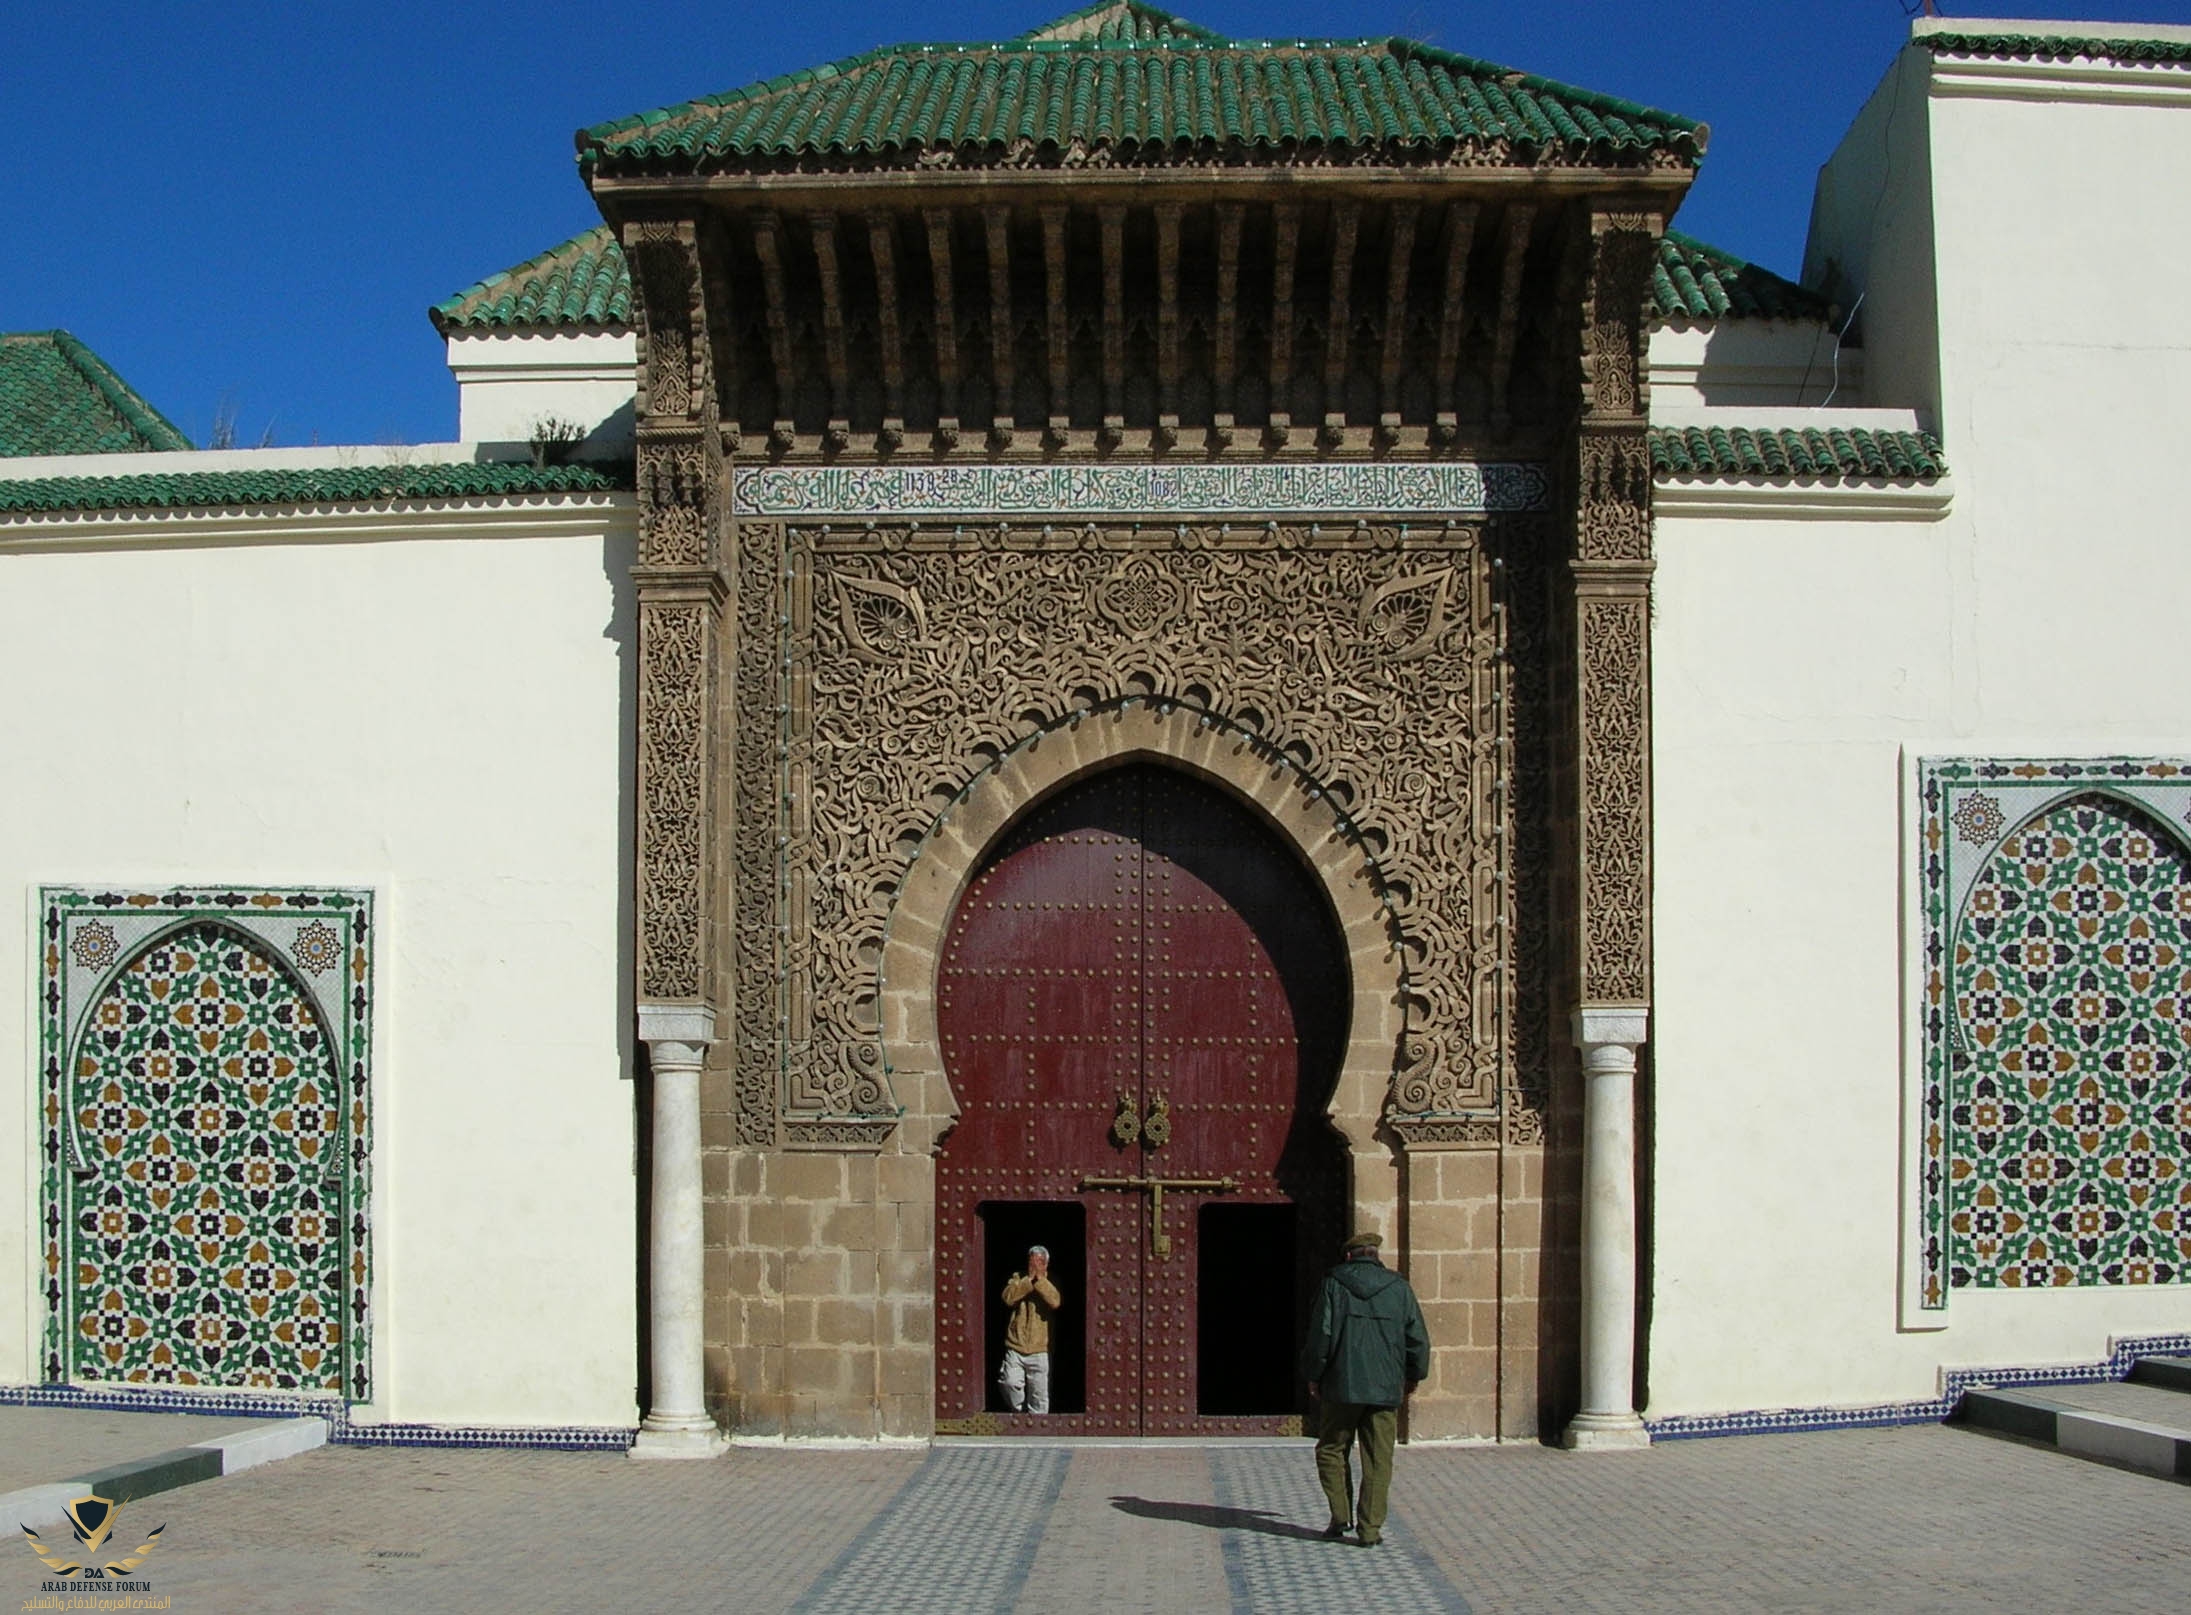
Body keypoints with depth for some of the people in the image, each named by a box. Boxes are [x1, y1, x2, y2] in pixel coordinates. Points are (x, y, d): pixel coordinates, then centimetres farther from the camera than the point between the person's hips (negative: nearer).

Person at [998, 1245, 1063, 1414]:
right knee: (1010, 1383, -15)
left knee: (1039, 1394, 0)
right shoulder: (1017, 1278, 8)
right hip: (1015, 1348, 0)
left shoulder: (1049, 1283, 7)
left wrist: (1040, 1279, -16)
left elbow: (1055, 1302, -14)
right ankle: (1019, 1411, 10)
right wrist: (1029, 1279, -13)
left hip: (1038, 1351, 0)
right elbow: (1008, 1297, -12)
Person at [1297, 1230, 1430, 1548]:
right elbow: (1418, 1339, 8)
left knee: (1332, 1450, 14)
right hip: (1386, 1389, 2)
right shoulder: (1398, 1288, 6)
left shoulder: (1333, 1284, -1)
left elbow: (1320, 1334, -5)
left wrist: (1313, 1375, 5)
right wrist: (1413, 1376, 22)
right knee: (1378, 1460, 6)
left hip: (1341, 1387, -2)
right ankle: (1370, 1527, 3)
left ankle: (1341, 1515, 5)